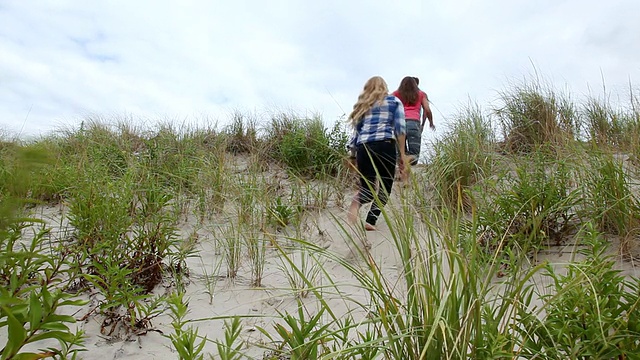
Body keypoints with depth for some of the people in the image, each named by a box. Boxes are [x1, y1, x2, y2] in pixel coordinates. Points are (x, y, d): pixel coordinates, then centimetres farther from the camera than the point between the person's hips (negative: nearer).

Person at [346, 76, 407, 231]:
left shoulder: (361, 106, 26)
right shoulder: (394, 101, 19)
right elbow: (400, 127, 5)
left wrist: (353, 157, 23)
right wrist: (401, 154, 4)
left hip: (363, 147, 3)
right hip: (385, 144, -3)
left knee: (367, 186, 7)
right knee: (385, 185, 8)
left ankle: (356, 201, -28)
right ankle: (370, 221, -8)